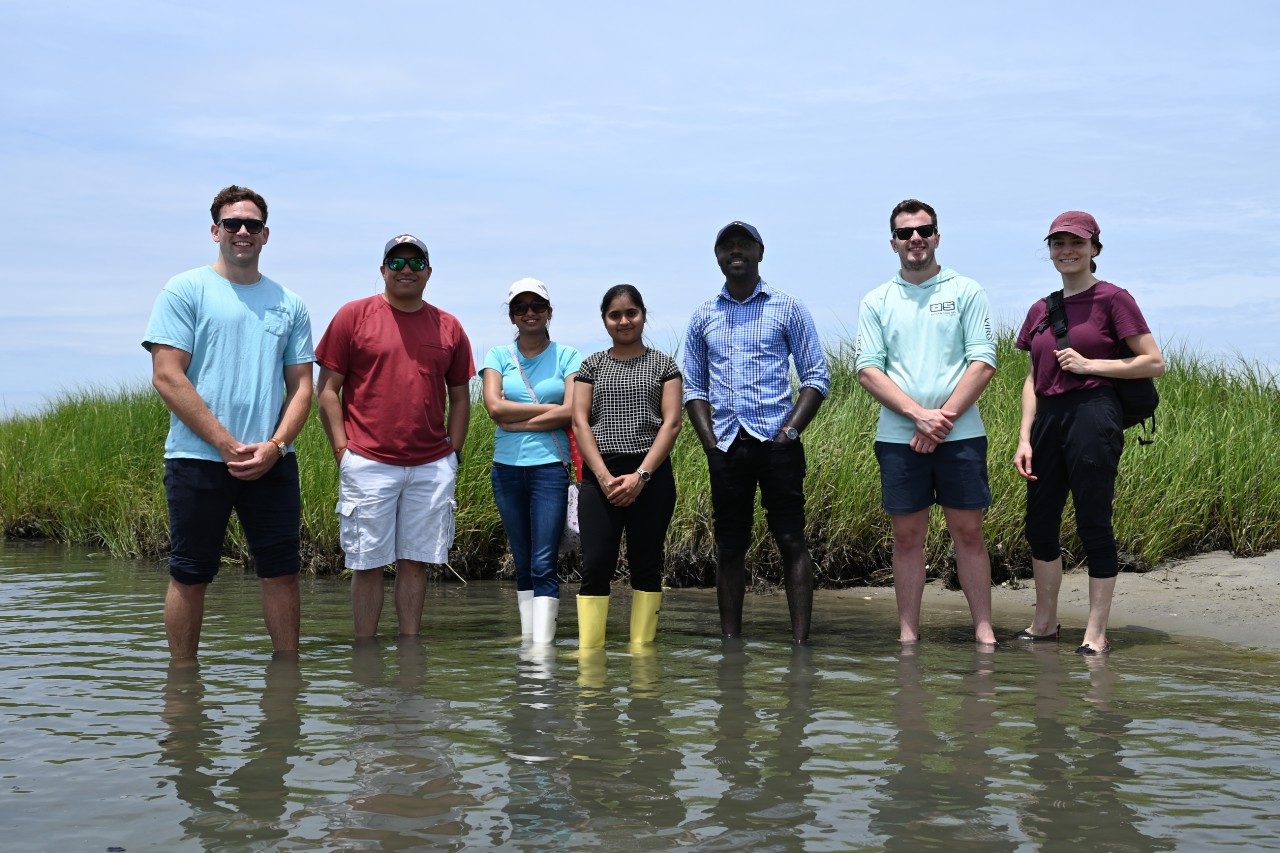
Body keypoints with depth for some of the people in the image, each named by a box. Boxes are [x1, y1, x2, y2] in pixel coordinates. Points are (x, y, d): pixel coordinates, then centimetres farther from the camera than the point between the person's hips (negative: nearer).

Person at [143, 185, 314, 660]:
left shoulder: (288, 304, 12)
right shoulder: (186, 291, 1)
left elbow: (301, 385, 10)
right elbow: (167, 377, -7)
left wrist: (274, 446, -8)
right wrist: (227, 445, -13)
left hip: (272, 461, 3)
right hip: (198, 458, -3)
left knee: (281, 571, 6)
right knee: (190, 576, 3)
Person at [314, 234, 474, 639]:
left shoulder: (449, 327, 11)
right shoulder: (354, 316, 2)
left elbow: (460, 396, 17)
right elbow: (327, 389, 1)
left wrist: (454, 452, 8)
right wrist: (342, 449, -6)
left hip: (432, 466, 3)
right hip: (368, 464, -3)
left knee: (415, 561, 7)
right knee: (368, 564, 1)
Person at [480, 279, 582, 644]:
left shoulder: (567, 357, 4)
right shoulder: (498, 356, 9)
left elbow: (572, 413, -8)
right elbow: (495, 408, -6)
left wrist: (518, 423, -8)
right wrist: (549, 409, -7)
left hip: (550, 466, -3)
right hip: (508, 467, 3)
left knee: (544, 563, -9)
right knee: (523, 563, 8)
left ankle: (543, 646, -12)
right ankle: (527, 642, 12)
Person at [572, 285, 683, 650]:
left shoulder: (663, 365, 8)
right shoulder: (592, 365, 12)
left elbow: (672, 422, 0)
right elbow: (580, 421, 4)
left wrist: (641, 475, -11)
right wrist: (604, 476, -9)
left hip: (650, 475, -1)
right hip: (600, 475, 1)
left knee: (646, 566, 2)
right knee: (595, 565, -7)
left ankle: (641, 648, 5)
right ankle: (589, 648, -7)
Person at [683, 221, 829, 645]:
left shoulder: (787, 308, 5)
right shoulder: (703, 317, 13)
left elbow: (816, 377, 3)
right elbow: (694, 386, 14)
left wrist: (789, 431, -8)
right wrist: (710, 442, 1)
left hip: (777, 444, -3)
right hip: (726, 447, 3)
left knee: (791, 541, -4)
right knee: (729, 546, 5)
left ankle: (801, 639, -4)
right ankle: (731, 640, 10)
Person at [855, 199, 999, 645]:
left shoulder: (966, 291, 5)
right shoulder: (876, 302, 9)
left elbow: (983, 363, -2)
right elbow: (868, 370, 1)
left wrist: (944, 418, -12)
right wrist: (920, 414, -12)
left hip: (960, 435, -1)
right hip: (898, 437, 1)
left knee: (968, 532, 1)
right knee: (906, 536, 5)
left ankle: (984, 630, 6)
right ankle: (908, 634, 10)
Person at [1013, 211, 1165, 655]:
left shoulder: (1112, 299, -3)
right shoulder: (1040, 311, 14)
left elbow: (1154, 362, -5)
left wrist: (1089, 364, -12)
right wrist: (1024, 438, 7)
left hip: (1092, 415, -6)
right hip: (1048, 418, 6)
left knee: (1093, 525, -3)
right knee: (1040, 523, 10)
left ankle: (1096, 633, 6)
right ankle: (1045, 623, 24)